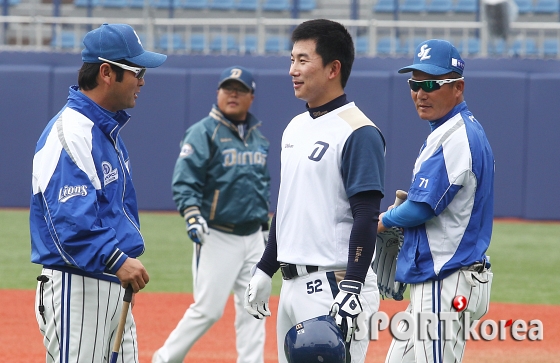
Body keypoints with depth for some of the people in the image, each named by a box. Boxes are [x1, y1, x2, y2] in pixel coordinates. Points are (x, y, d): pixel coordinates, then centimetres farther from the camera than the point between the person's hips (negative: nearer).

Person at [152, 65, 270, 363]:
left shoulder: (258, 137, 13)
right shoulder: (203, 133, -7)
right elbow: (184, 183, -14)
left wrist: (265, 225, 21)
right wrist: (193, 217, -28)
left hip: (253, 237, 6)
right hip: (217, 236, -6)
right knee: (208, 309, -7)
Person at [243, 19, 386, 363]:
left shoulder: (358, 133, -12)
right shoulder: (296, 128, 16)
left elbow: (367, 216, -17)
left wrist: (352, 287, -24)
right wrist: (264, 270, 21)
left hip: (335, 282, -9)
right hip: (294, 283, 9)